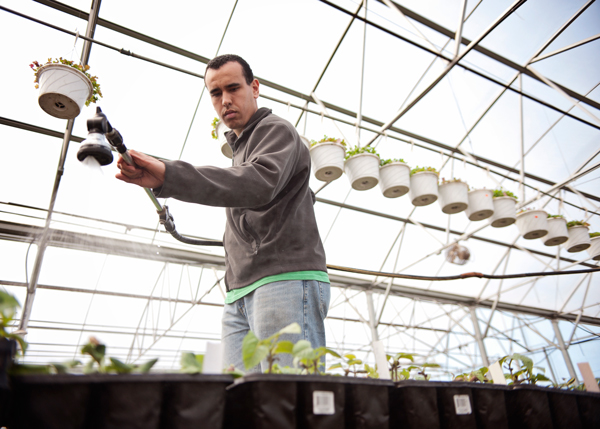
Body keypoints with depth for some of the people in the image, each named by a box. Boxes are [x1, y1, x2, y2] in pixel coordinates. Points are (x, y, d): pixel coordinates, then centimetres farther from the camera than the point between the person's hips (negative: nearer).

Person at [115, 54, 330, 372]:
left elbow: (257, 184, -22)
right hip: (240, 294, 9)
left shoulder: (277, 131, 2)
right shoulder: (241, 147, 31)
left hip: (286, 280, -8)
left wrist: (167, 176, -31)